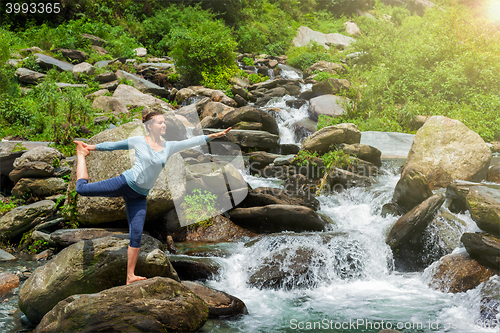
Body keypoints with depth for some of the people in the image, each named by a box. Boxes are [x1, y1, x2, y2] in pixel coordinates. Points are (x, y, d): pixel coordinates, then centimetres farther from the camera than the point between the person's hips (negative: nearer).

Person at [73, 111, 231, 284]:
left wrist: (214, 135, -7)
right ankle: (81, 154, 25)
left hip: (139, 197, 3)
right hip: (124, 183, -3)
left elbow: (193, 141, 1)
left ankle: (130, 276, 5)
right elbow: (113, 145, 7)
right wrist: (91, 147, 11)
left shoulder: (169, 147, 6)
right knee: (82, 188, -5)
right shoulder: (138, 141, -2)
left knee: (136, 235, -2)